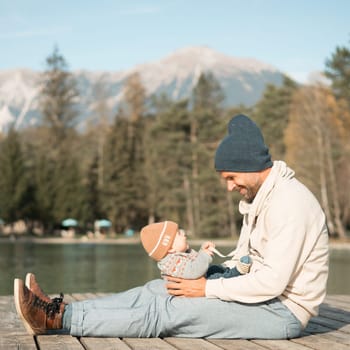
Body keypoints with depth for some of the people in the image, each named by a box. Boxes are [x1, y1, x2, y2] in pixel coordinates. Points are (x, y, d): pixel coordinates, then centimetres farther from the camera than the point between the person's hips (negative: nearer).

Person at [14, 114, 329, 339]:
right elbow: (243, 258, 17)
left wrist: (207, 289, -18)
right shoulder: (259, 197, 12)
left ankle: (57, 318, -17)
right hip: (260, 296, 9)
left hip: (283, 311, -9)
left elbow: (272, 281, -26)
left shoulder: (289, 203, -21)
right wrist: (199, 273, 0)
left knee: (166, 310, -17)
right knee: (159, 289, -3)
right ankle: (57, 312, -8)